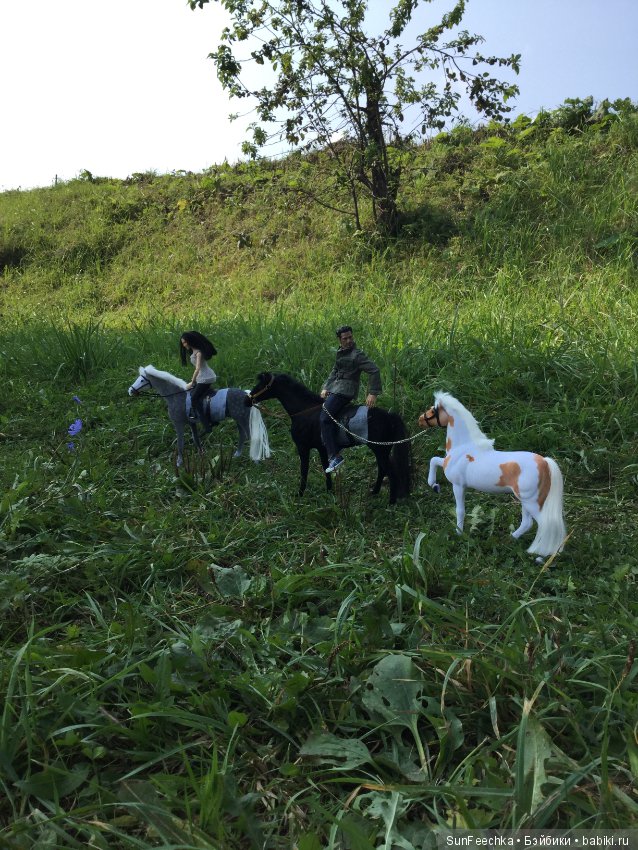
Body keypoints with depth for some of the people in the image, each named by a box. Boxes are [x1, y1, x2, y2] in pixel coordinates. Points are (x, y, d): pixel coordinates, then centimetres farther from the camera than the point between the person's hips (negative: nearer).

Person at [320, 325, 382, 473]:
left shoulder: (357, 354, -12)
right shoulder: (340, 352, 16)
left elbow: (374, 370, -17)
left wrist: (373, 393, -21)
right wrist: (326, 387, 10)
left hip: (345, 390, -10)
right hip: (335, 388, 10)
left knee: (324, 418, -20)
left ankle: (334, 456, -21)